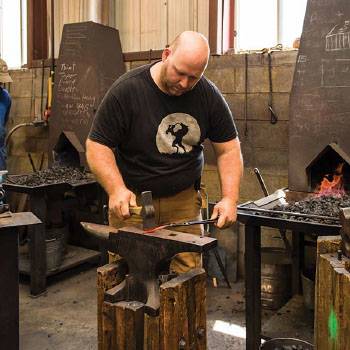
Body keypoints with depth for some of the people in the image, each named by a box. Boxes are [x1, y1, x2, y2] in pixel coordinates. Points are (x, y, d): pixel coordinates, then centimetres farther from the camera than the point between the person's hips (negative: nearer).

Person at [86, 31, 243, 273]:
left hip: (184, 199, 2)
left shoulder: (209, 95, -4)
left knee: (188, 271, -2)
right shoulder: (126, 90, -14)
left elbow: (229, 149, 1)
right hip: (132, 200, -2)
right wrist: (116, 189, -26)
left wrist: (230, 198, -12)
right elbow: (97, 145, -11)